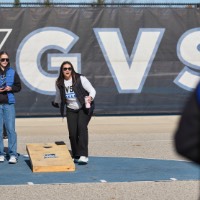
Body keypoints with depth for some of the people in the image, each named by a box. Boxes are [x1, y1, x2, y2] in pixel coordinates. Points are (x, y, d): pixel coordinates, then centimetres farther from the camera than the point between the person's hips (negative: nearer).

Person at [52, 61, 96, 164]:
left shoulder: (80, 79, -12)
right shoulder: (59, 83, 0)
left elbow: (92, 90, -11)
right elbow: (58, 96, 20)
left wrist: (90, 97, -30)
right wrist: (56, 103, 34)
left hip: (84, 108, -4)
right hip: (71, 109, 4)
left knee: (82, 127, -23)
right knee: (72, 132, -5)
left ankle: (83, 155, -25)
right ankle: (76, 156, 13)